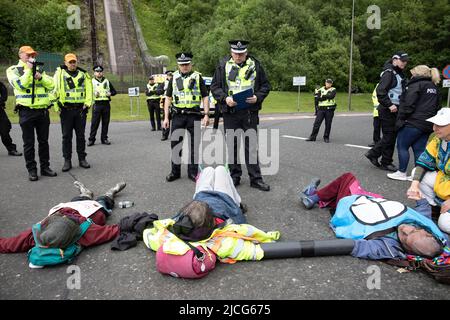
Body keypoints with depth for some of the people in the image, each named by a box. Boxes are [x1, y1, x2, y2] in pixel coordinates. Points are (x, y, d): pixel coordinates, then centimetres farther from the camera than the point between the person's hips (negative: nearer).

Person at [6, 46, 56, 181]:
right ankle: (31, 170, 9)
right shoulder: (13, 70, 2)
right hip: (26, 111, -4)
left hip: (43, 111, 4)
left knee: (43, 141, 9)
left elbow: (51, 84, 6)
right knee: (29, 143, 2)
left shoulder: (39, 69, 16)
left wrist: (40, 77, -10)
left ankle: (45, 167, 18)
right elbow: (21, 85, -14)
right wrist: (28, 70, -10)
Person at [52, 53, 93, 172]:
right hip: (66, 110, -2)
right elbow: (55, 89, -4)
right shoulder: (60, 73, 1)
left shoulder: (83, 74, 10)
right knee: (66, 136, 4)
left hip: (80, 109, 2)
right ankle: (67, 160, 11)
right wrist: (56, 106, -9)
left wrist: (87, 103, -5)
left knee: (81, 135, 8)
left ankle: (82, 159, 17)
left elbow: (89, 89, 7)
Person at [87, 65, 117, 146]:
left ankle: (104, 139, 12)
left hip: (106, 104, 3)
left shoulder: (107, 81, 15)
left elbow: (114, 91, 18)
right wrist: (93, 94, -15)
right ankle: (91, 139, 2)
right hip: (97, 104, -2)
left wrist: (110, 93, -3)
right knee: (94, 123, -5)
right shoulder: (91, 81, 8)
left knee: (105, 122, 4)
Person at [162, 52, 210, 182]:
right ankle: (175, 172, 19)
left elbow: (205, 97, 2)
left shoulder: (197, 77, 5)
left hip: (194, 116, -2)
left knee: (194, 145, 4)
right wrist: (166, 117, 2)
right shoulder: (174, 78, 10)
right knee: (175, 144, 6)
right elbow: (168, 98, 9)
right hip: (177, 116, 2)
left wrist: (206, 115, -8)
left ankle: (193, 172, 15)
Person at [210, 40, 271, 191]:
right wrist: (225, 98, -13)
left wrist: (257, 97, -10)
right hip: (230, 112, 1)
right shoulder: (223, 65, 4)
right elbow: (215, 86, 4)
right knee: (232, 145, 7)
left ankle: (255, 178, 10)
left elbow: (265, 85, 9)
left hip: (250, 112, 0)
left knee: (251, 145, 2)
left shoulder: (255, 65, 5)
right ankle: (234, 176, 20)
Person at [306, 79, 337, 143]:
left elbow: (331, 96, -16)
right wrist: (327, 96, -11)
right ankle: (312, 137, 4)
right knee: (317, 123, -1)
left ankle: (326, 138, 13)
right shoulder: (321, 89, 11)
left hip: (329, 109, -2)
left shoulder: (333, 90, 5)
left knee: (328, 124, 1)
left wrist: (323, 96, -6)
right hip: (321, 109, 2)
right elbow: (318, 98, -5)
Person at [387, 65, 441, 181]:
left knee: (402, 146, 1)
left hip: (413, 123, -8)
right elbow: (437, 107, 23)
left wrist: (400, 120, -12)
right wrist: (431, 120, 23)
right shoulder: (434, 88, 20)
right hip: (428, 125, 8)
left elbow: (408, 105, -17)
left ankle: (402, 173, 4)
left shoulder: (416, 85, -8)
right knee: (419, 150, 9)